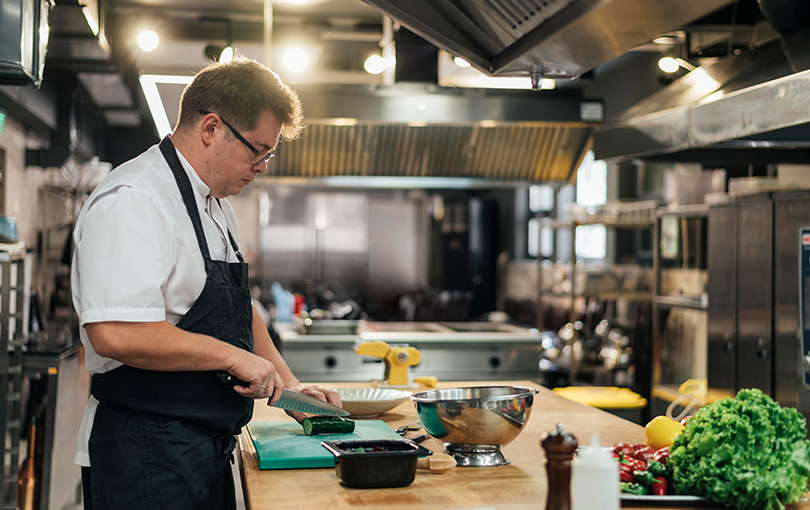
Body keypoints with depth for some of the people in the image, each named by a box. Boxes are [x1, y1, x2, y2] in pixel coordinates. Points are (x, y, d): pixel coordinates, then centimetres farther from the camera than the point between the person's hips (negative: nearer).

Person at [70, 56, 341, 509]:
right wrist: (233, 356, -19)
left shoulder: (216, 207, 15)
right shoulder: (132, 201, -18)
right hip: (147, 456, -9)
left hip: (208, 448, 10)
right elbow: (115, 334, -29)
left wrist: (287, 385, 15)